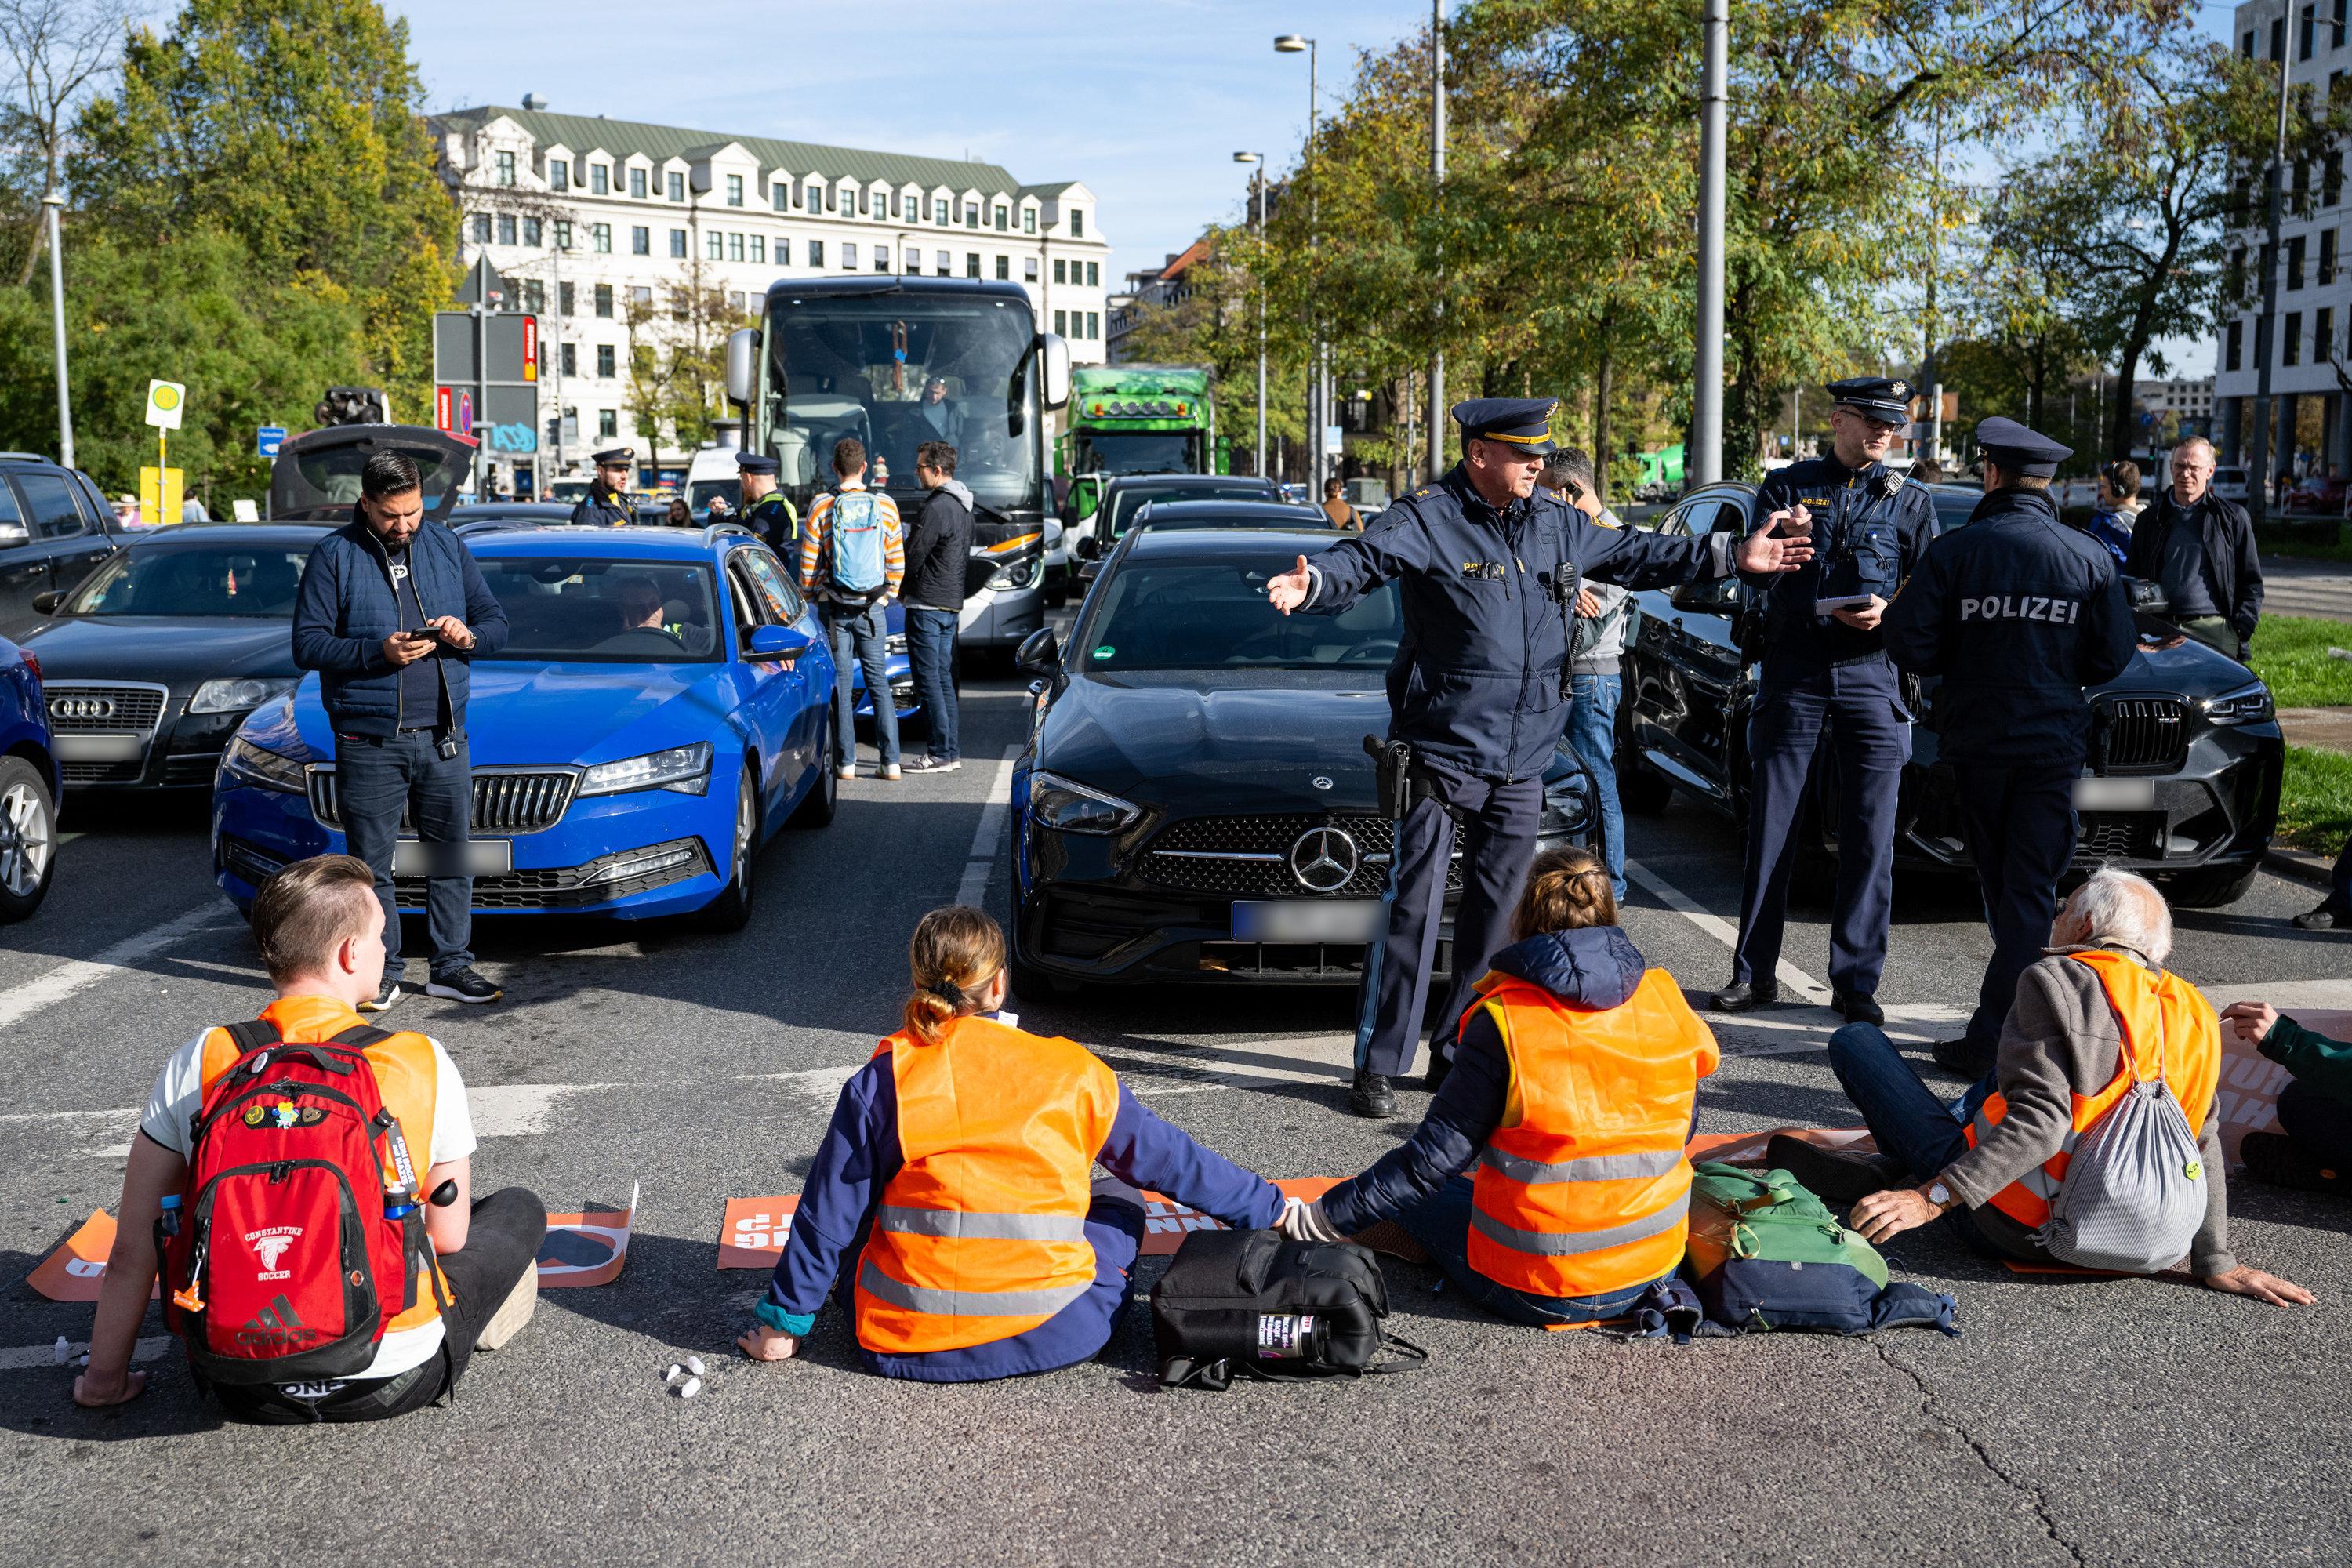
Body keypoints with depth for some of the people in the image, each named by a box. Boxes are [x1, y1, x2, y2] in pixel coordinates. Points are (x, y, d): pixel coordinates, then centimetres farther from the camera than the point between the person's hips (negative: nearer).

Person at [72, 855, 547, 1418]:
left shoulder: (197, 1065, -8)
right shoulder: (424, 1064, -13)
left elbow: (132, 1250, -1)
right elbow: (448, 1238, -3)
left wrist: (105, 1377, 13)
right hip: (394, 1381, -2)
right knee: (520, 1208, 22)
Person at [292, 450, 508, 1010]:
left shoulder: (449, 547, 10)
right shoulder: (333, 556, -1)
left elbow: (496, 623, 13)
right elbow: (307, 645, -6)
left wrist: (469, 636, -10)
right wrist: (379, 652, -19)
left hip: (444, 737, 3)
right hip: (369, 742, -3)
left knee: (452, 855, 7)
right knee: (372, 862, 3)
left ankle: (452, 967, 18)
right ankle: (380, 974, 13)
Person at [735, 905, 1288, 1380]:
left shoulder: (880, 1083, -6)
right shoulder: (1071, 1073, -4)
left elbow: (829, 1217, -1)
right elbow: (1172, 1161, 5)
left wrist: (784, 1321, 12)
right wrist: (1272, 1209, 18)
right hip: (1052, 1339, 0)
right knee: (1119, 1202, 24)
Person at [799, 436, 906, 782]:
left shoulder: (822, 507, -6)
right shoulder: (885, 506, -2)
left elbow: (808, 563, -4)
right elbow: (897, 561, 2)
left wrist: (813, 595, 11)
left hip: (833, 608, -1)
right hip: (873, 609, 1)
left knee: (840, 685, 5)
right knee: (879, 683, 8)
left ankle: (847, 761, 5)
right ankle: (890, 761, 5)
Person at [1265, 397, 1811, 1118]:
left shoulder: (1557, 524, 12)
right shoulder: (1427, 518, -9)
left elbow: (1630, 554, 25)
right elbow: (1364, 559, -25)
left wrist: (1730, 555, 28)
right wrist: (1313, 584, -47)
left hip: (1521, 766, 7)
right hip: (1439, 753, -6)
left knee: (1495, 912, 11)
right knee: (1412, 907, -6)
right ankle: (1377, 1065, 3)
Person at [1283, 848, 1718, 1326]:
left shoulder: (1502, 1021, -18)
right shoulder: (1667, 1001, -5)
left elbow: (1432, 1160, -16)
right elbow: (1679, 1130, 8)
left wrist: (1314, 1219, -7)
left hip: (1536, 1295, -4)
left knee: (1414, 1194, 20)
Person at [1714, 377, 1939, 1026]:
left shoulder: (1909, 501, 12)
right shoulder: (1787, 485, 9)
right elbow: (1751, 576, 0)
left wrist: (1889, 611, -12)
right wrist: (1773, 542, -22)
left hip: (1872, 674, 1)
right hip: (1793, 673, -1)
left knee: (1870, 838, 0)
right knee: (1771, 829, 1)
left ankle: (1855, 982, 7)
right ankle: (1755, 973, 9)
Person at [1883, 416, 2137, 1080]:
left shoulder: (1954, 551, -7)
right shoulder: (2089, 558, -1)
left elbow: (1909, 643, -11)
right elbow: (2113, 656, 0)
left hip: (1975, 739, 0)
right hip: (2053, 744, 0)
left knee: (2001, 885, 14)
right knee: (2031, 892, 4)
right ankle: (1992, 1035, -3)